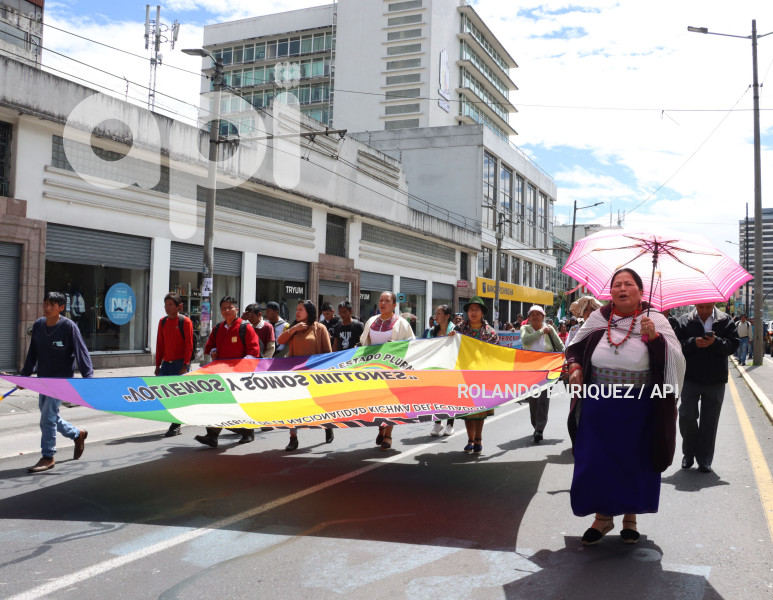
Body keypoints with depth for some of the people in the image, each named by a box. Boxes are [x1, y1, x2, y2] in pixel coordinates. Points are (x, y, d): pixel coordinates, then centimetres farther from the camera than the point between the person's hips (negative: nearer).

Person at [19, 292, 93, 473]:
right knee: (50, 417, 14)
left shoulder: (69, 326, -15)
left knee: (47, 418, -9)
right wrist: (25, 374, 18)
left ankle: (48, 457, 3)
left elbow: (81, 352, -16)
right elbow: (32, 353, 15)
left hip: (61, 379, -7)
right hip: (43, 379, 7)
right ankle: (78, 434, 37)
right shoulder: (38, 325, 3)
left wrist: (88, 377, -23)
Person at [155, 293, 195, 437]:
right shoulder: (163, 322, 11)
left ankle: (175, 426, 8)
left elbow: (189, 345, -9)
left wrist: (185, 365, -14)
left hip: (180, 364, -6)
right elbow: (159, 344, 14)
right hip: (166, 364, 6)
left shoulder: (185, 321, -6)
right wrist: (158, 365, 11)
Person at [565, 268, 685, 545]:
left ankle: (630, 517, 31)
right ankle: (603, 516, 24)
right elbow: (576, 345, 15)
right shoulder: (598, 318, 1)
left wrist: (654, 338, -26)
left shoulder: (655, 320, -3)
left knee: (634, 462, 11)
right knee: (595, 460, 5)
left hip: (638, 408, -1)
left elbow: (675, 359, -11)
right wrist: (574, 367, -3)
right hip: (598, 405, 1)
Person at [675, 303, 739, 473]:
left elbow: (734, 344, -4)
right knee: (687, 417, -4)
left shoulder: (725, 321, 3)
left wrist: (716, 342, -21)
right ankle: (688, 453, 20)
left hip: (715, 381, 1)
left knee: (709, 422, 7)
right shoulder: (684, 321, 1)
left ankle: (704, 460, 19)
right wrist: (693, 343, -21)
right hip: (690, 378, -1)